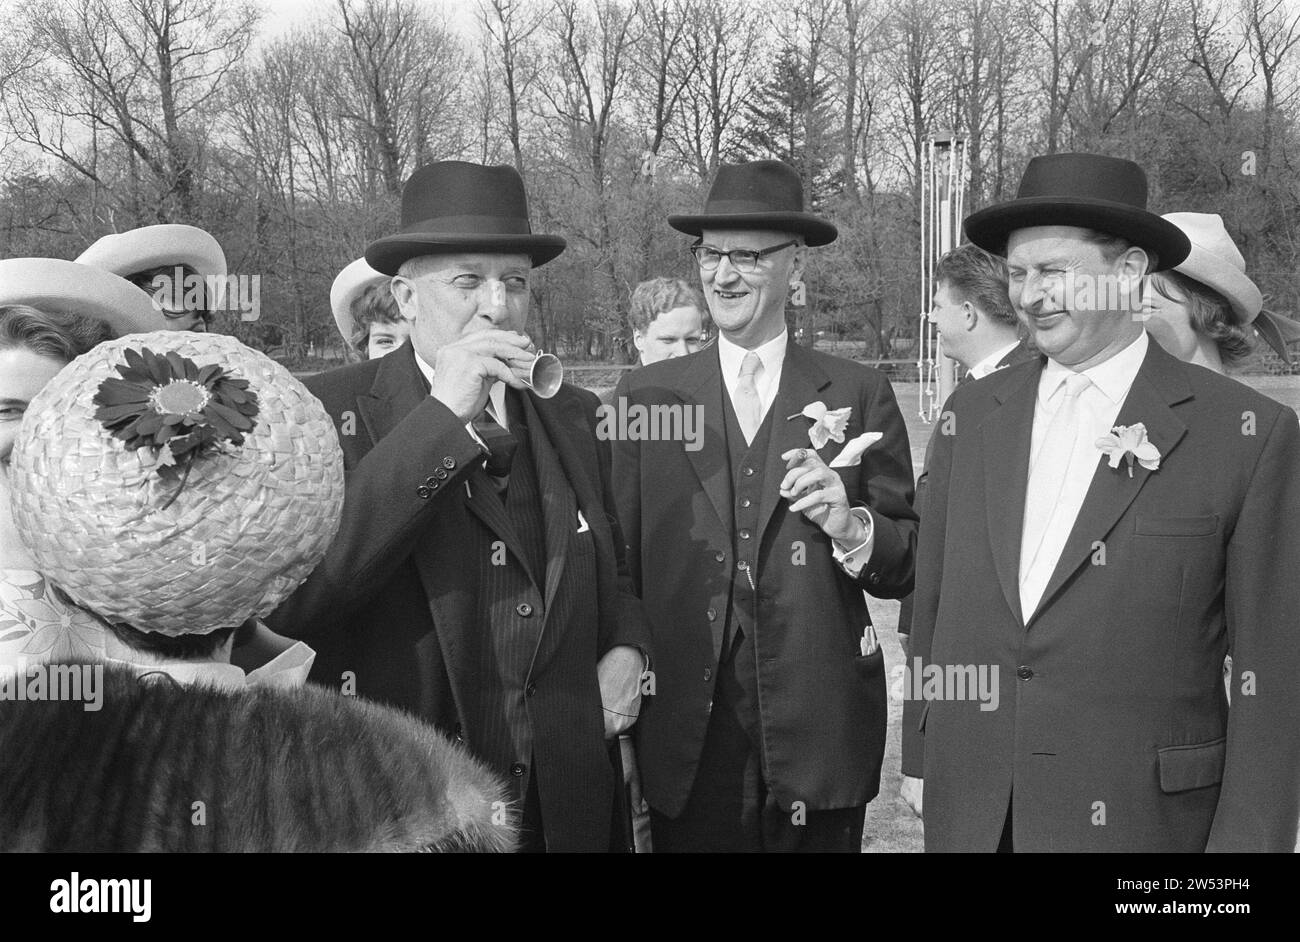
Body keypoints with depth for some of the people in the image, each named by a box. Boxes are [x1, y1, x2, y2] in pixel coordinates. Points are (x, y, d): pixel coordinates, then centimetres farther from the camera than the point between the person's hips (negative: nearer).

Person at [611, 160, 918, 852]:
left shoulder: (859, 395, 3)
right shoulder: (645, 394, 4)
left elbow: (907, 568, 4)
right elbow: (618, 560, 3)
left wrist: (847, 523, -16)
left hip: (821, 739, 0)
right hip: (686, 745, 0)